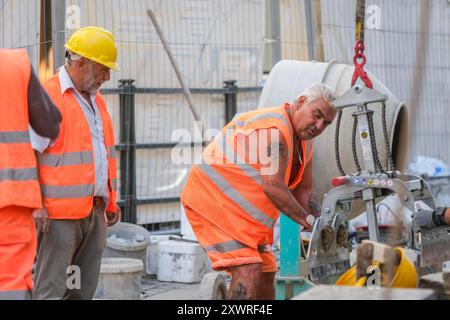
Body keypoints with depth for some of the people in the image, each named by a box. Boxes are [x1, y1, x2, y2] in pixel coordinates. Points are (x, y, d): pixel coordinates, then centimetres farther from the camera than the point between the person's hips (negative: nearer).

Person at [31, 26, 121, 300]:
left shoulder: (96, 99, 18)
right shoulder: (47, 97, -9)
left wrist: (111, 202, 23)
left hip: (95, 212, 8)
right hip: (60, 215, -8)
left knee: (84, 290, 11)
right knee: (51, 290, -7)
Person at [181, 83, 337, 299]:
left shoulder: (304, 144, 12)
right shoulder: (274, 128, -22)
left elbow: (303, 192, 14)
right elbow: (273, 187, -26)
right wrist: (307, 220, -18)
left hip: (247, 213, 11)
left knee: (266, 272, 11)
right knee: (249, 270, -22)